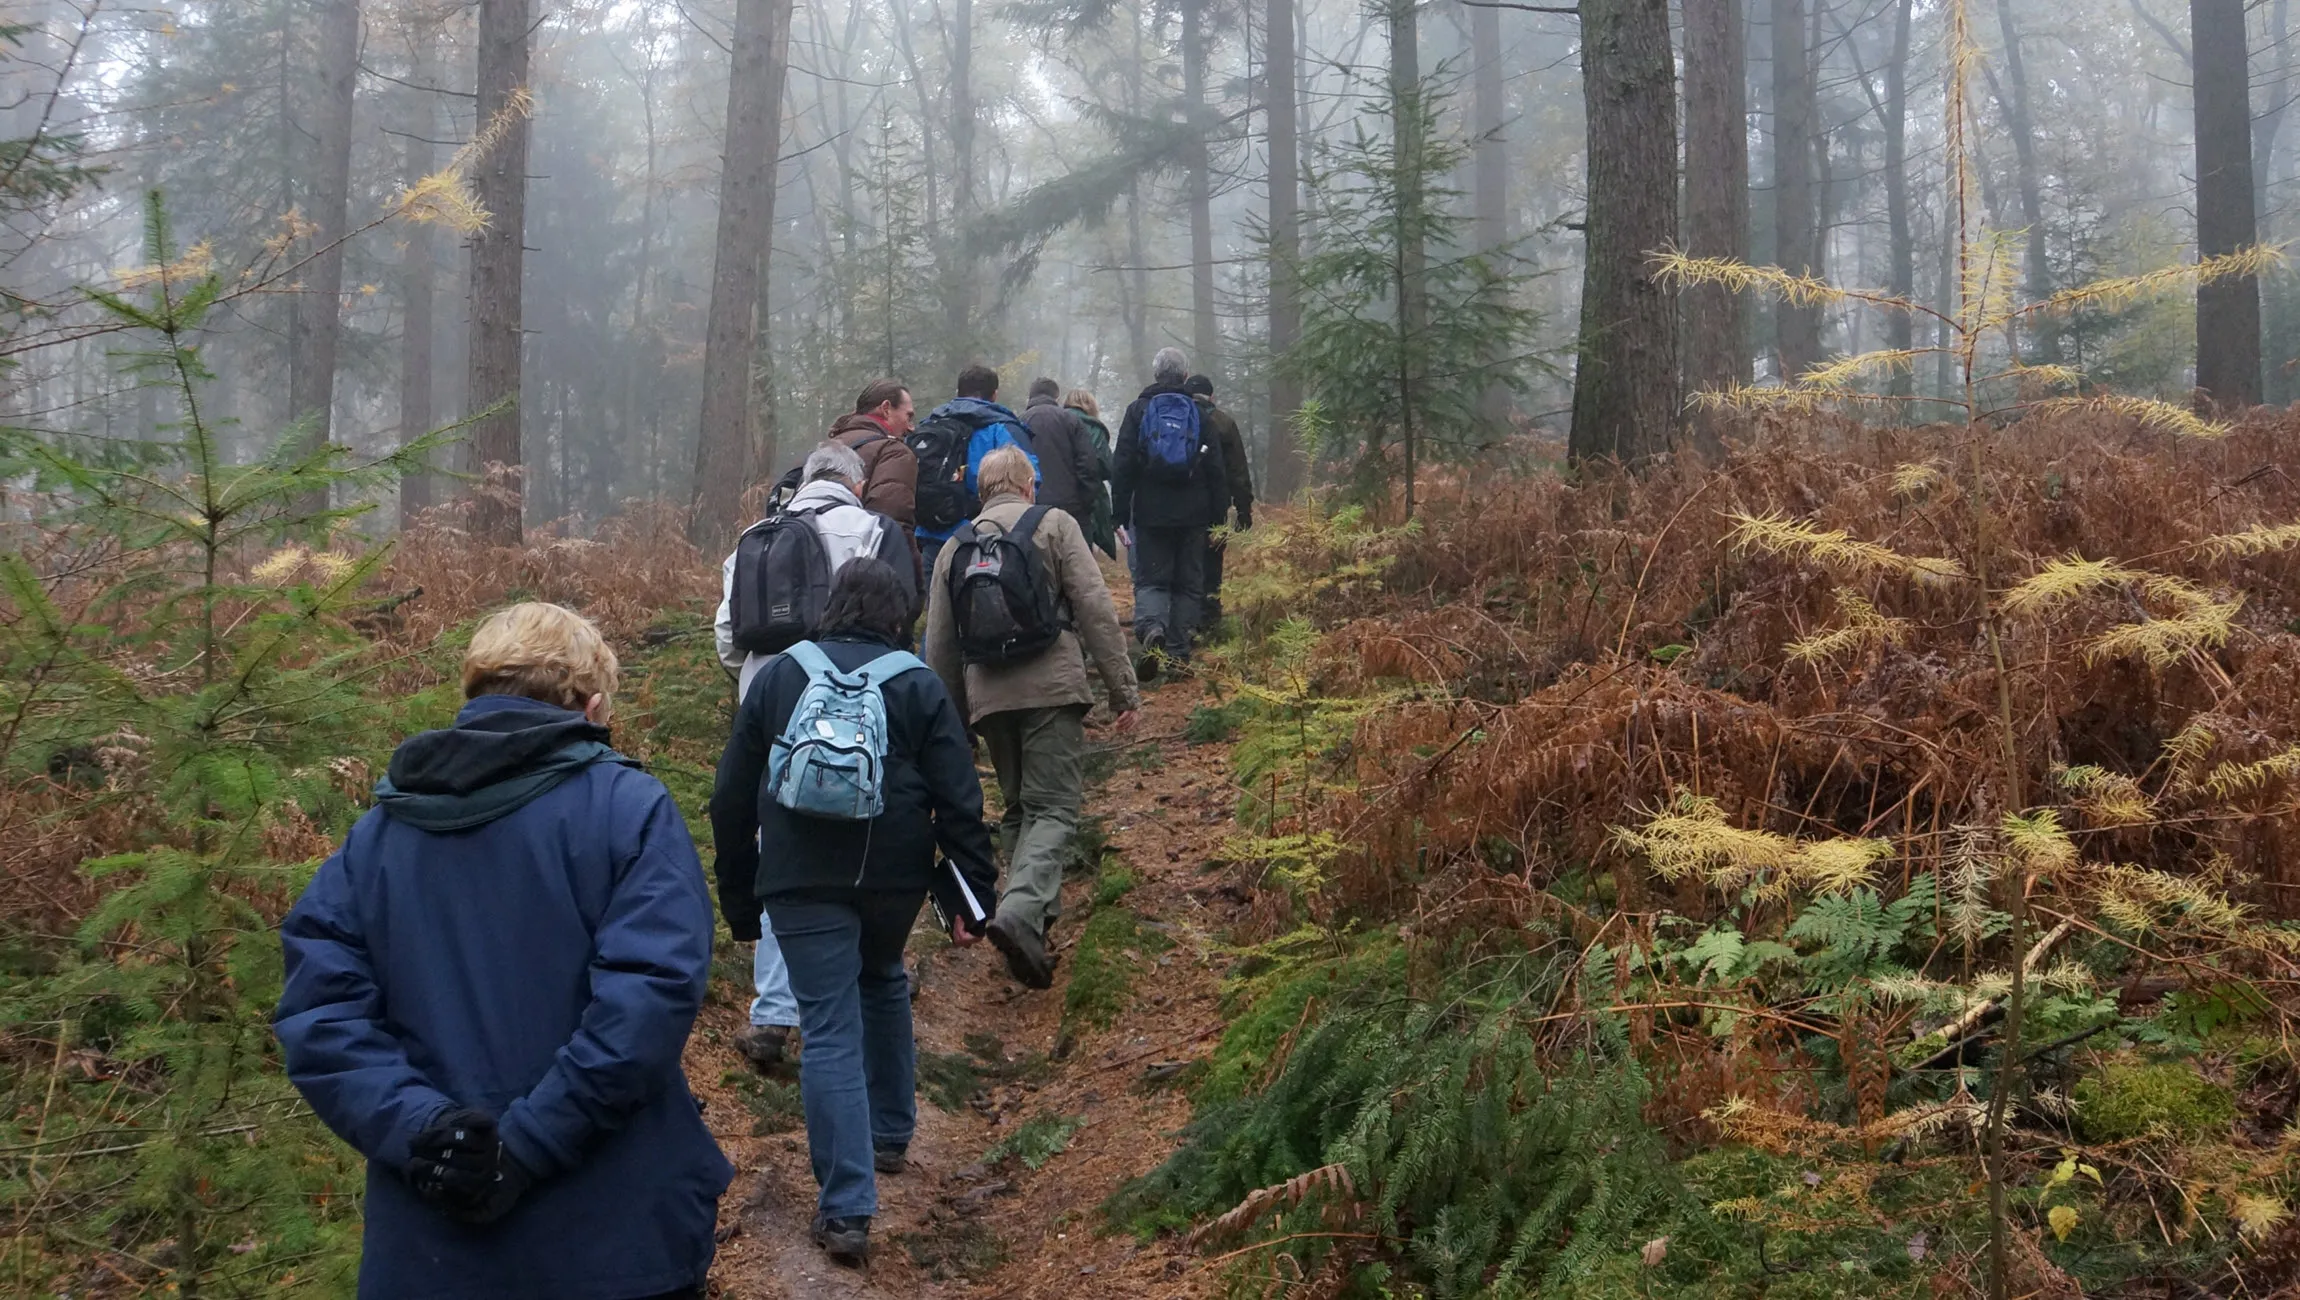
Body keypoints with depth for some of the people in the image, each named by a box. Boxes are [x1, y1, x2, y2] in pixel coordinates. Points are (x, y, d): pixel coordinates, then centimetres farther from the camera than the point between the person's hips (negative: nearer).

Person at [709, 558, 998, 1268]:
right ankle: (890, 1134, 40)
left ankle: (846, 1210, -7)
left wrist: (738, 899, 16)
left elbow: (732, 799, 9)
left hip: (803, 883, -1)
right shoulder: (918, 685, 2)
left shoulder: (778, 676, 7)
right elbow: (959, 802, -3)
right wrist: (970, 899, 1)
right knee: (883, 984, 28)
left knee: (830, 1032, -2)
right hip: (894, 877, 1)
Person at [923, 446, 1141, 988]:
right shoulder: (1054, 524, 6)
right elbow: (1096, 609, -3)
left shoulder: (955, 548, 18)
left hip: (986, 694, 4)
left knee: (1018, 807, 19)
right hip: (1051, 687, -4)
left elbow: (940, 648, 19)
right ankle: (1022, 912, -27)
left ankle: (1037, 915, 18)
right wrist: (1123, 688, -1)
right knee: (1054, 809, -7)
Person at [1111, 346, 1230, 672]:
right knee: (1188, 584, 9)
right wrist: (1216, 513, 7)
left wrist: (1121, 514, 3)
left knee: (1150, 579, 5)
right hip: (1192, 514, 1)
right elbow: (1217, 469, 3)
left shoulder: (1139, 410, 1)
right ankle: (1178, 654, 5)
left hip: (1151, 513, -1)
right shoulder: (1200, 412, 3)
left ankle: (1151, 627, -25)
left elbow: (1122, 466, -1)